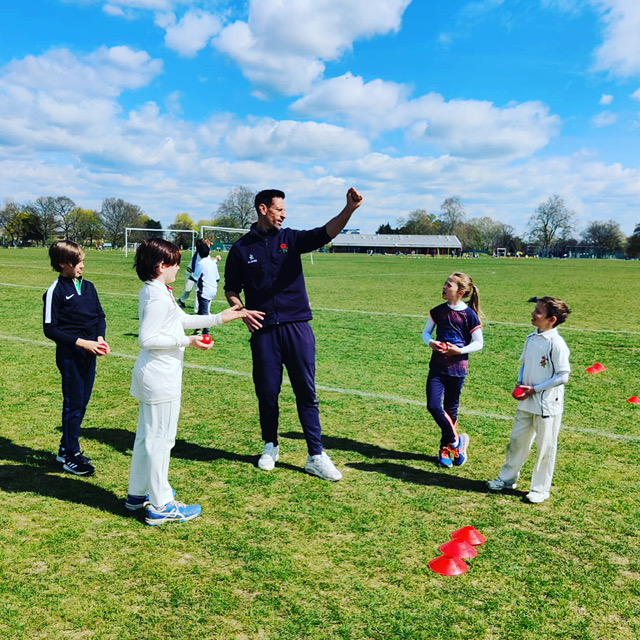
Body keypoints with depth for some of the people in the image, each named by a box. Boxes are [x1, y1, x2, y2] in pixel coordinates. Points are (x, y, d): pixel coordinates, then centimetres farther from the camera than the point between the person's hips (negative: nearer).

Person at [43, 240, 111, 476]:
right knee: (73, 403, 1)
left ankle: (66, 447, 29)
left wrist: (100, 337, -7)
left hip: (90, 353, 6)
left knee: (82, 402, 13)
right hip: (69, 355, -6)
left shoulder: (88, 286, 7)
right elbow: (50, 328, -12)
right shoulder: (55, 291, -10)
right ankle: (71, 456, 14)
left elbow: (100, 315, 12)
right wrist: (81, 342, -17)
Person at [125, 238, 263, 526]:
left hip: (151, 375, 11)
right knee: (160, 439, -1)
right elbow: (147, 338, -23)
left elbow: (183, 320, 20)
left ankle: (138, 494, 33)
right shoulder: (158, 297, -19)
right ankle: (161, 506, 11)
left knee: (146, 435, 19)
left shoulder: (154, 291, 12)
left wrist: (220, 317, 20)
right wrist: (186, 341, -20)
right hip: (161, 377, -11)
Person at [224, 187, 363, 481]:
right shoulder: (241, 248, 5)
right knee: (267, 392, 9)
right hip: (263, 332, 0)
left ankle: (316, 456, 8)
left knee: (306, 392, 2)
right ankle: (270, 446, 30)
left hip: (297, 328, 0)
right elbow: (231, 290, 11)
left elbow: (325, 233, -12)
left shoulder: (291, 238, 6)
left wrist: (349, 208, -29)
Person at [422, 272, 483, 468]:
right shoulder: (438, 311, 1)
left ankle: (445, 448, 27)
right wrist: (431, 342, -11)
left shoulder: (469, 314, -8)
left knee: (451, 409, 9)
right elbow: (426, 332, 11)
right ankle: (456, 440, 11)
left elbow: (478, 343, -3)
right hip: (437, 365, 3)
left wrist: (460, 350, -19)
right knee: (433, 406, -10)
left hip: (457, 367, -2)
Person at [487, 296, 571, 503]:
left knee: (545, 447, 8)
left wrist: (534, 389, -18)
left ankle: (540, 489, 22)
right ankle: (507, 478, 32)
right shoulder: (530, 339, 4)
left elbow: (563, 376, -17)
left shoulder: (556, 343, -18)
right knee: (517, 440, 17)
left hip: (548, 405, -7)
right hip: (526, 402, 7)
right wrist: (520, 383, -3)